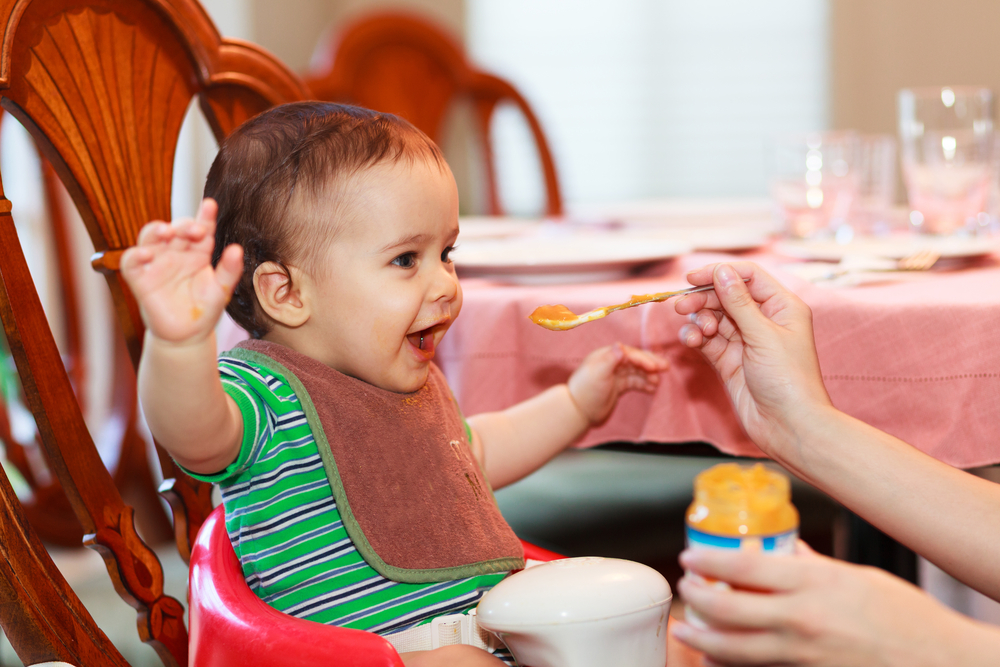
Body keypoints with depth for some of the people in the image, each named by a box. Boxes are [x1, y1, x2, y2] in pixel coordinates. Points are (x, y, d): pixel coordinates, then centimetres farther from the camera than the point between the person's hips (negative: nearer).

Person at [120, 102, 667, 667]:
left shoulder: (409, 381, 13)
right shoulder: (266, 394, -16)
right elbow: (195, 434, -40)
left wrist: (576, 403, 28)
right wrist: (180, 342, -60)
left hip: (489, 615, 8)